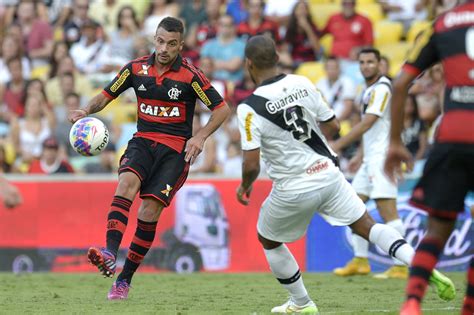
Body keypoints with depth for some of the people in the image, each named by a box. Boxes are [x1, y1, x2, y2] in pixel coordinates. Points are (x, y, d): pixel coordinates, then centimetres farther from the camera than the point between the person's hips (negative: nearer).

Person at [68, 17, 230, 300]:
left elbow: (222, 109, -3)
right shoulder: (136, 69, 2)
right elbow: (106, 96, 11)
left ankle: (125, 279, -2)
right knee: (127, 181, -29)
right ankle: (110, 254, -44)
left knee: (150, 210, -13)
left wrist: (201, 137, -17)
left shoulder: (190, 75, -8)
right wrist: (86, 111, -9)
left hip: (176, 148, -2)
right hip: (143, 141, 2)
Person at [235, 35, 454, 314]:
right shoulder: (302, 84, -1)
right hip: (328, 174, 4)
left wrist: (245, 186, 4)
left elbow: (251, 164, -17)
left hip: (293, 190, -4)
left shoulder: (249, 109, -15)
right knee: (367, 225, 12)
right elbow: (333, 125, 8)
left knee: (268, 240, 21)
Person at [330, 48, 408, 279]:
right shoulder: (369, 90, 17)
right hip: (371, 158, 10)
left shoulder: (382, 88, -14)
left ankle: (401, 267, -12)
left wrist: (337, 145, -20)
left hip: (383, 156, -10)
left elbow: (366, 124, -20)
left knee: (387, 211, -12)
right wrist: (360, 154, 23)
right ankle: (360, 262, 16)